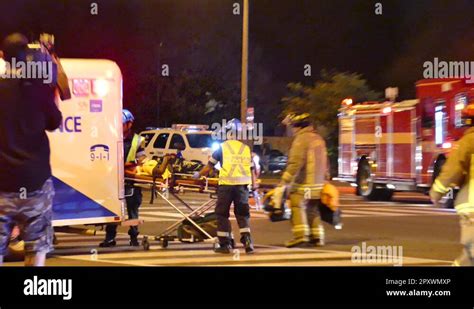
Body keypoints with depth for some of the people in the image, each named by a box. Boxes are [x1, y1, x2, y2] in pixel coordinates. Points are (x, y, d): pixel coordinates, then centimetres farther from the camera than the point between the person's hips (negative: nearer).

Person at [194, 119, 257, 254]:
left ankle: (225, 244, 5)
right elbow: (252, 169, 11)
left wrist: (199, 174, 25)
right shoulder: (246, 148, 11)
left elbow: (210, 165, 9)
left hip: (226, 184, -2)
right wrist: (254, 186, 17)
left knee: (222, 213, 7)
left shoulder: (222, 147, 4)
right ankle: (247, 241, -4)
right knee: (243, 213, 11)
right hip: (242, 184, 2)